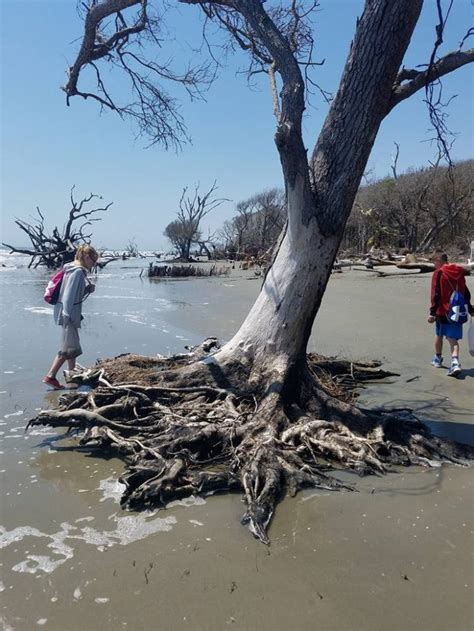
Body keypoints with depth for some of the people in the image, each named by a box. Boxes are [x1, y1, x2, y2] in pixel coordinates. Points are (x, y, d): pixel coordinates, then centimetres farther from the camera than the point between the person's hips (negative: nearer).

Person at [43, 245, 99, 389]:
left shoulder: (76, 270, 13)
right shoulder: (78, 271, -16)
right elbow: (69, 294, -21)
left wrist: (88, 289, 6)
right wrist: (67, 315, -21)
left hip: (69, 313, 10)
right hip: (69, 313, -10)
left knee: (71, 345, 18)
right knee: (70, 346, -5)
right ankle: (50, 376, -2)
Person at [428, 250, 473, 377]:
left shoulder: (438, 273, -10)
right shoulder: (459, 272, 8)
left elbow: (436, 295, -14)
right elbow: (466, 293, 15)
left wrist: (432, 313, -12)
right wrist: (470, 309, 25)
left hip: (442, 312, -4)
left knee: (439, 335, 17)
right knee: (453, 339, 1)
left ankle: (438, 359, 33)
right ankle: (455, 362, -17)